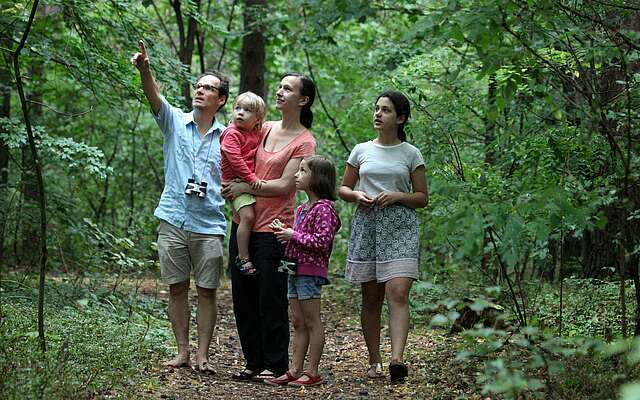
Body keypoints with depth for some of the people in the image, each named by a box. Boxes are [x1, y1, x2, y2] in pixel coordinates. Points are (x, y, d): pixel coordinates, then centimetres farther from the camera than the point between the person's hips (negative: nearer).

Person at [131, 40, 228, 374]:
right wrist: (144, 69, -33)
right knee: (177, 287, 5)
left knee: (207, 291, 1)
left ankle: (202, 355, 7)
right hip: (173, 221, 0)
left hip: (210, 225, 0)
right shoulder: (175, 121, 5)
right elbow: (154, 96, -13)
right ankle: (182, 351, 14)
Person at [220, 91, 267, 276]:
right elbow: (235, 159, -16)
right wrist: (251, 178, -18)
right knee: (248, 216, -21)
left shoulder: (256, 134, 15)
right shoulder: (232, 134, -8)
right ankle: (243, 258, -17)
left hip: (250, 181, 8)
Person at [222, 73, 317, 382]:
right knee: (242, 299, 10)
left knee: (270, 301, -1)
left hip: (272, 229, -7)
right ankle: (254, 363, 20)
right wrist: (231, 187, 6)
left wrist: (245, 187, -11)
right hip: (243, 224, 7)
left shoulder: (304, 142, -7)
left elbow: (284, 185, -14)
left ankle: (275, 366, 9)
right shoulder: (264, 129, 11)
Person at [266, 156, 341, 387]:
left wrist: (294, 235, -15)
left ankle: (313, 373, 1)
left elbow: (322, 241, -21)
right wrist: (284, 231, 8)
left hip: (311, 271, -9)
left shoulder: (323, 208, -12)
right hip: (295, 270, 9)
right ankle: (295, 370, 13)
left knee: (312, 322, -3)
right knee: (298, 323, 10)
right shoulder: (301, 209, 17)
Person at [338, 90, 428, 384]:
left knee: (398, 293, -17)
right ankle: (374, 361, 14)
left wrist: (397, 196, -12)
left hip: (400, 226, -3)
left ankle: (397, 360, -27)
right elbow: (343, 188, 18)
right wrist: (357, 195, -4)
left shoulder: (410, 154, 6)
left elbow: (422, 197, 7)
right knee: (371, 298, 5)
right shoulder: (361, 150, 11)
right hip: (366, 224, 3)